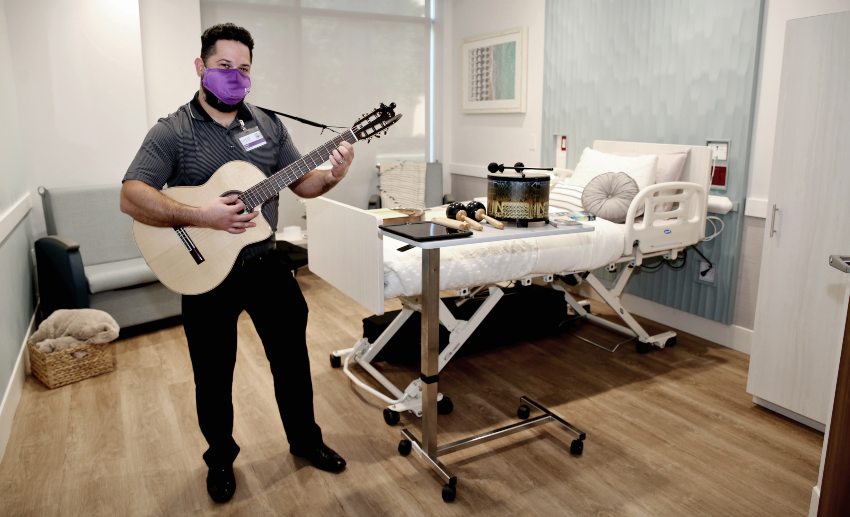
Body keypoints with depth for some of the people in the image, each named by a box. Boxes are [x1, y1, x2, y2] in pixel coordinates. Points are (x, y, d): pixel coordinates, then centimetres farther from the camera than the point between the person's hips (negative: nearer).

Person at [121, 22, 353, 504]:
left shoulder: (269, 125, 5)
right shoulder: (171, 132, -9)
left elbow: (301, 183, 7)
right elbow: (131, 197, -19)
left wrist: (332, 177, -15)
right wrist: (201, 216, -31)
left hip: (265, 263, 4)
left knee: (292, 355, 14)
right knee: (214, 373, 10)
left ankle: (305, 438, 35)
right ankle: (221, 458, 34)